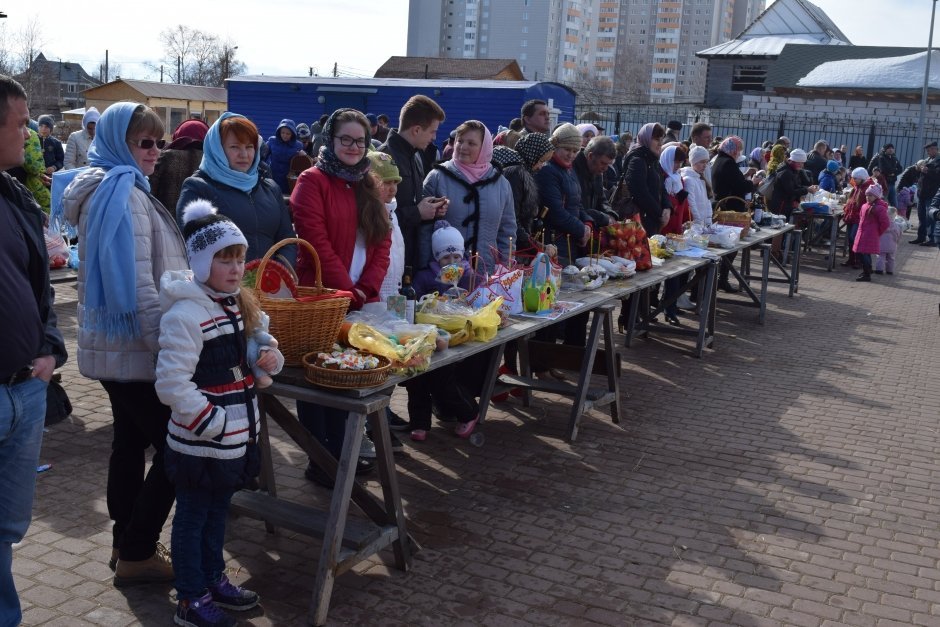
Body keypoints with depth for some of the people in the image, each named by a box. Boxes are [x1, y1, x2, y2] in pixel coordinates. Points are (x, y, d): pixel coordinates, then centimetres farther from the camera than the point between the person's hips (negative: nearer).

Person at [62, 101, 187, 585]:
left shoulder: (109, 187, 14)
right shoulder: (123, 193, -18)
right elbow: (137, 285, -25)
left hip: (114, 344, 10)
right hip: (134, 347, -10)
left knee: (131, 440, 17)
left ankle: (126, 544, 27)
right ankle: (136, 554, 6)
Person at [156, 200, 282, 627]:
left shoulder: (238, 305, 7)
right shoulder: (185, 314, -21)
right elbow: (172, 384, -25)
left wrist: (270, 359, -2)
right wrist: (212, 423, -21)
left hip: (237, 437, 8)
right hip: (200, 442, -8)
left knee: (218, 511, 22)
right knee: (193, 517, 7)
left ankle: (214, 580, 38)